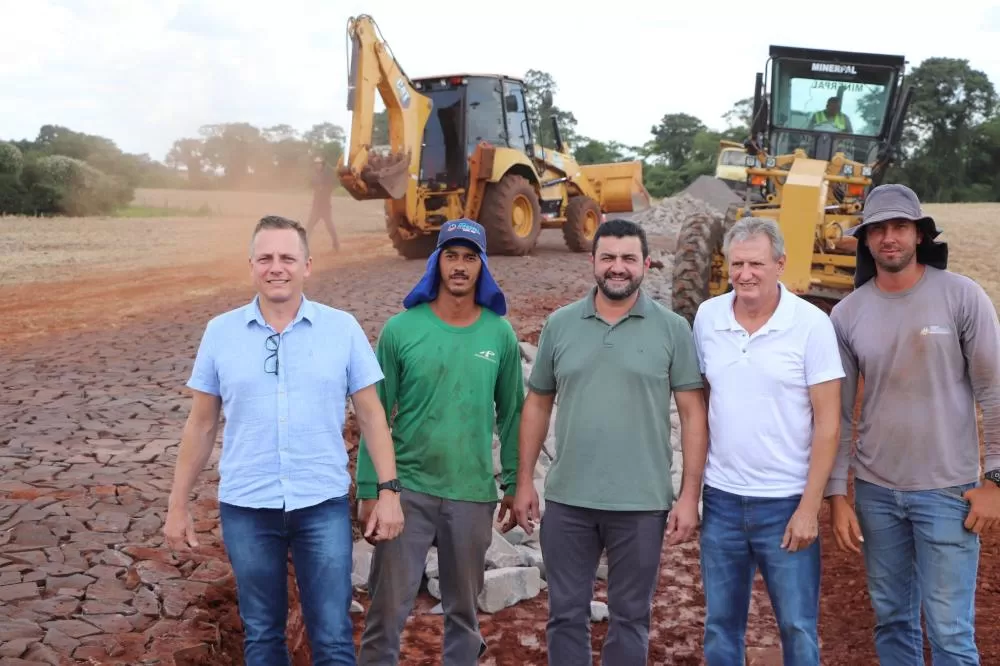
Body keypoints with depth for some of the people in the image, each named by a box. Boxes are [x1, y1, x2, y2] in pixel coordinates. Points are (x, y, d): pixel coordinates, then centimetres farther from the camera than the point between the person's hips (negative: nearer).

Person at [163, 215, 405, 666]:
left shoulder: (343, 328, -2)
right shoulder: (220, 332, 1)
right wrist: (178, 505, 6)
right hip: (245, 508, 1)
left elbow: (370, 413, 1)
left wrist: (388, 491, -4)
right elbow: (201, 424, 6)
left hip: (323, 505, -1)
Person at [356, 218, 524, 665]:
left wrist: (513, 485, 7)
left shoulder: (500, 334, 1)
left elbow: (511, 414, 7)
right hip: (407, 489, -1)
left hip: (473, 493, 2)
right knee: (388, 608, 3)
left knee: (462, 607, 14)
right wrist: (369, 489, -4)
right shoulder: (401, 329, -4)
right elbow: (376, 414, -2)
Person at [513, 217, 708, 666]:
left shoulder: (672, 329, -3)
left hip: (642, 504, -2)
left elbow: (693, 414, -3)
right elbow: (537, 404, 9)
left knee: (630, 617, 12)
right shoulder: (559, 324, 3)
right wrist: (524, 480, 6)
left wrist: (689, 496, -7)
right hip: (567, 499, 2)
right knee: (566, 614, 12)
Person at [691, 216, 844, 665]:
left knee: (798, 627, 7)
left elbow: (827, 421, -8)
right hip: (720, 498, 3)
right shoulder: (707, 317, 1)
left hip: (786, 503, -3)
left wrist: (809, 507, -11)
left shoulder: (811, 324, -9)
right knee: (720, 625, 14)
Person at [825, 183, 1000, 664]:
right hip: (875, 491, 3)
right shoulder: (847, 314, 0)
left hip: (946, 490, -3)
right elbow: (839, 413, 4)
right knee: (892, 618, 16)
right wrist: (837, 493, 1)